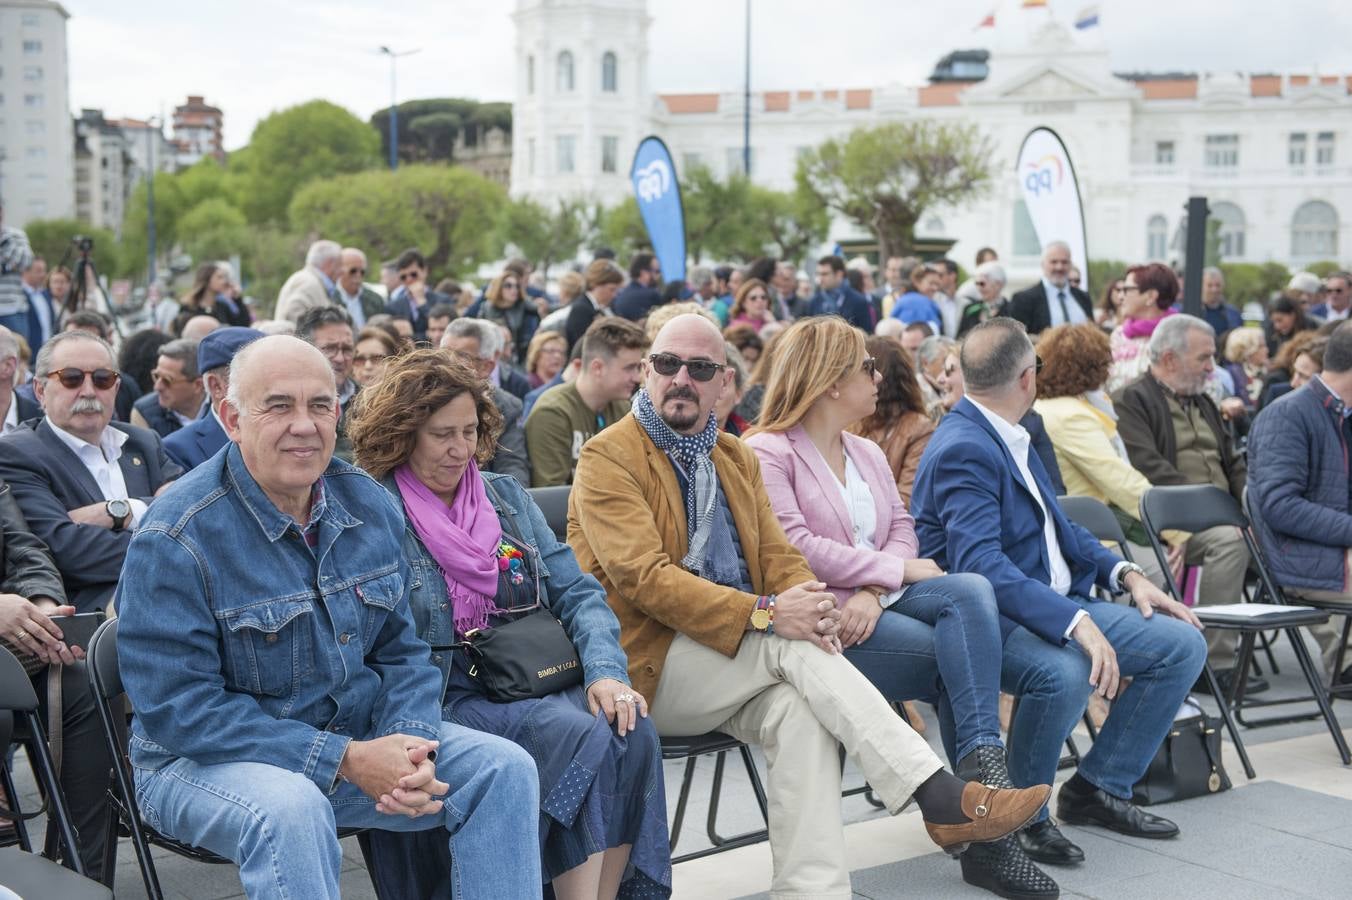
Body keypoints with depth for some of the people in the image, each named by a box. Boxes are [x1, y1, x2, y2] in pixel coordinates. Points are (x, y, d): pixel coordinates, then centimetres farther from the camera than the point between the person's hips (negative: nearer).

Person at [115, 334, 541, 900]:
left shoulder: (369, 504, 1)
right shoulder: (177, 539, -18)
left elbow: (401, 651, 6)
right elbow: (177, 704, -21)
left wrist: (408, 745, -16)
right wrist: (344, 760, -24)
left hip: (359, 741, 6)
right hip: (206, 760, -5)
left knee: (504, 767, -9)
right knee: (292, 809, -38)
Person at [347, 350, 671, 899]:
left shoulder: (507, 498, 15)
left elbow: (577, 594, 9)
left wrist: (606, 672, -10)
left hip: (538, 689, 5)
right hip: (448, 704, -5)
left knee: (633, 730, -24)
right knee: (581, 736, -29)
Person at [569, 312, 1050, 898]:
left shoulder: (737, 459, 18)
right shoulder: (608, 458, -5)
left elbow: (778, 555, 12)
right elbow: (646, 577, -17)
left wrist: (812, 602, -14)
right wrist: (766, 614, -27)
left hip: (733, 666, 5)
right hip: (647, 665, -5)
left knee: (798, 708, -28)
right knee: (794, 648, -27)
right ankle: (938, 797, -27)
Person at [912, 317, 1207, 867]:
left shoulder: (1009, 436, 11)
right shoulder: (963, 449, -20)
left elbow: (1056, 527, 21)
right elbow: (980, 564, -31)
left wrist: (1125, 574, 6)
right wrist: (1078, 624, -38)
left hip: (1057, 603, 10)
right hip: (990, 615, -10)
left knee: (1183, 644, 2)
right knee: (1065, 671, -38)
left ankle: (1097, 787, 10)